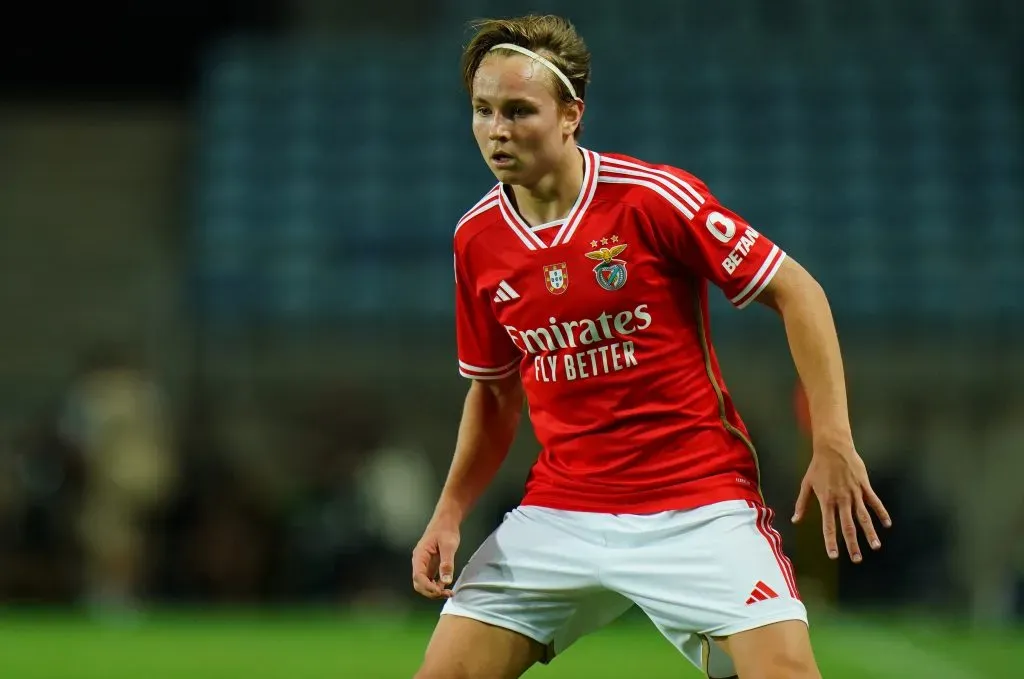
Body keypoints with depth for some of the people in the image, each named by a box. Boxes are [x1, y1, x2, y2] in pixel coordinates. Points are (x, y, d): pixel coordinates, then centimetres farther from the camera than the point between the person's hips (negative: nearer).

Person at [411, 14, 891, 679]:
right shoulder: (477, 240, 3)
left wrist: (833, 441, -14)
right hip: (558, 517, 4)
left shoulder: (654, 196, -13)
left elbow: (796, 292, -7)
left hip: (698, 506, -4)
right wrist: (450, 513, 4)